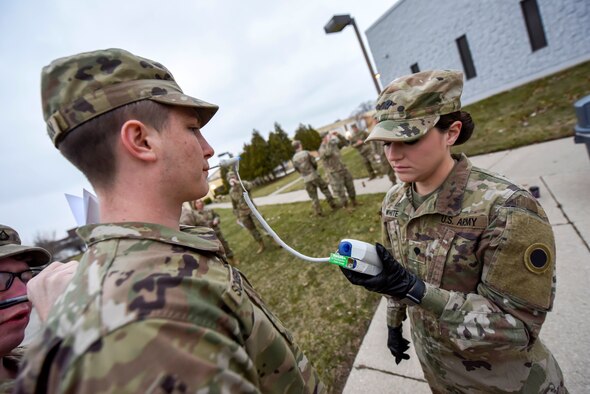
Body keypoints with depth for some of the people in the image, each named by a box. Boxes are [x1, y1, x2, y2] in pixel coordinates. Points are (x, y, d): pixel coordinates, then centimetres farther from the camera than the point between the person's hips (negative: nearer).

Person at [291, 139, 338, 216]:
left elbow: (297, 170, 7)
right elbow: (314, 163, -6)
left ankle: (318, 212, 14)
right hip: (315, 176, -2)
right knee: (325, 190, 16)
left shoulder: (294, 159, -3)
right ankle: (333, 205, 19)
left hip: (306, 180, 2)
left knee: (313, 197, 12)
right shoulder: (306, 153, -12)